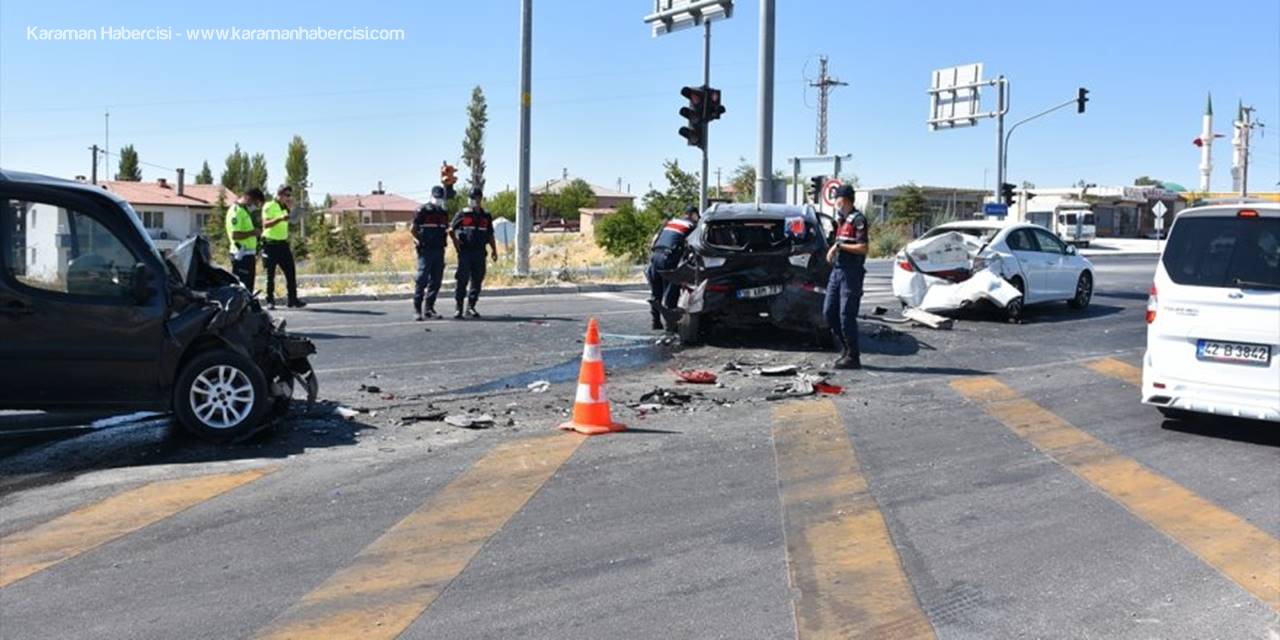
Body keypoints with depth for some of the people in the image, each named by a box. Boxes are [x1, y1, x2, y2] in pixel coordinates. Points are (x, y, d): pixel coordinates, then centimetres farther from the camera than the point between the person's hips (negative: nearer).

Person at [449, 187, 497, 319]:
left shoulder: (486, 216, 14)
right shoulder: (462, 214, 2)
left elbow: (490, 236, 17)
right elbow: (451, 230, 7)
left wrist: (494, 250, 10)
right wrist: (456, 243, -2)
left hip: (480, 253, 4)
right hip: (465, 252, -4)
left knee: (477, 281, 4)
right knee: (462, 280, -6)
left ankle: (471, 307, 11)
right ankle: (459, 307, -1)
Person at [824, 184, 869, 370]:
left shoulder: (858, 220, -12)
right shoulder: (842, 220, 16)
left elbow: (863, 248, -18)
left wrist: (839, 245, -16)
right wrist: (833, 250, 7)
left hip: (851, 273, -9)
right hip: (837, 270, 9)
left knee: (846, 315, -7)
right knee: (829, 311, 10)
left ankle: (853, 357, 2)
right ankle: (846, 348, 21)